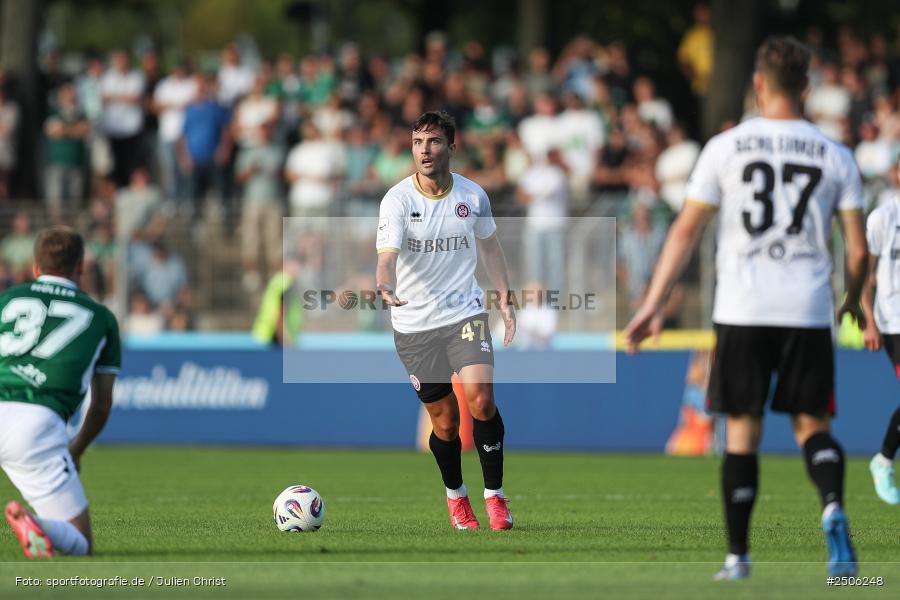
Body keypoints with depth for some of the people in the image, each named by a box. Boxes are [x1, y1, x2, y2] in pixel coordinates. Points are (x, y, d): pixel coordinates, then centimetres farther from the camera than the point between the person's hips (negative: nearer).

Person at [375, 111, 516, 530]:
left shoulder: (473, 196, -1)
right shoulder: (397, 199, -12)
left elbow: (489, 245, 17)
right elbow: (387, 253, -26)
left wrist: (504, 299, 12)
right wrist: (386, 286, -47)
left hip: (466, 314, 1)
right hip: (414, 323, -1)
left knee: (481, 399, -19)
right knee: (444, 421, 5)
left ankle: (494, 494, -3)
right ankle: (455, 494, 31)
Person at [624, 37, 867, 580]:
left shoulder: (725, 147, 0)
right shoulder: (835, 156, 3)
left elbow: (686, 232, -1)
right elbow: (859, 250, 3)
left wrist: (654, 305, 3)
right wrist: (854, 301, 22)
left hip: (743, 311, -1)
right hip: (809, 311, 1)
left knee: (742, 429, 8)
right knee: (812, 425, 11)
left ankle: (738, 556, 9)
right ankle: (834, 508, -18)